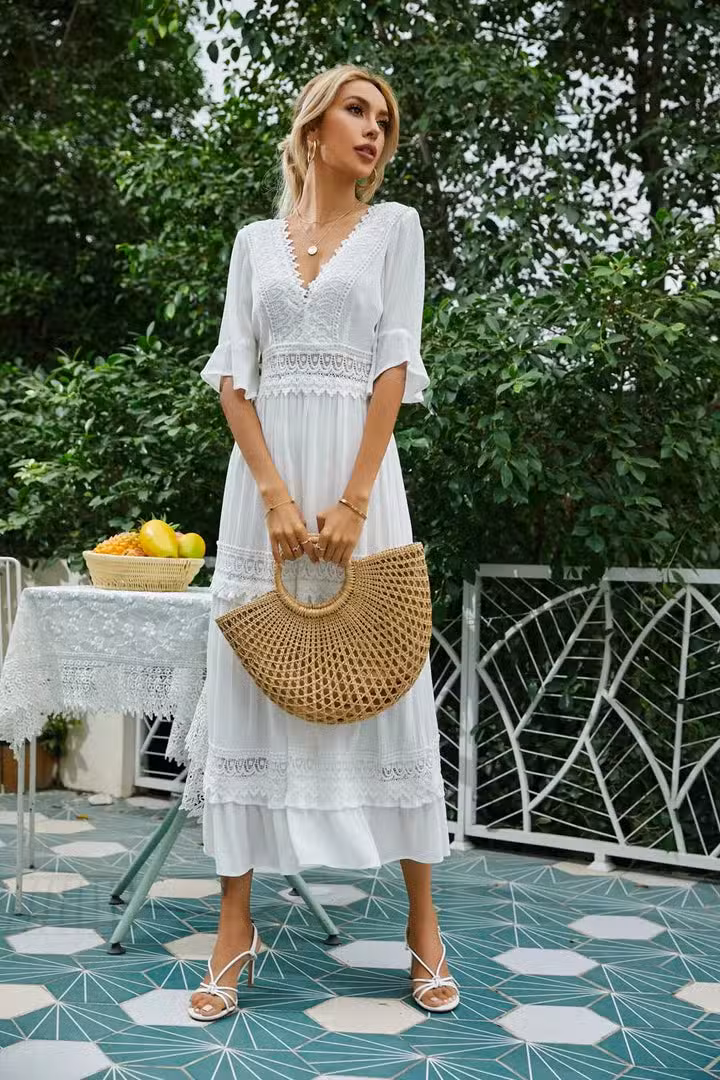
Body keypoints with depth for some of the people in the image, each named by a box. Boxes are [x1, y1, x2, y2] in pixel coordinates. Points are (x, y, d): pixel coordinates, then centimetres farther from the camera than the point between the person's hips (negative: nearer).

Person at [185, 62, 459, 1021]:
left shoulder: (394, 226, 7)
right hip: (263, 472, 2)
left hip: (358, 465, -2)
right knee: (249, 681, 0)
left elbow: (396, 366, -2)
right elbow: (232, 371, 3)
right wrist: (275, 496, -10)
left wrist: (353, 499, -12)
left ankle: (423, 924, 10)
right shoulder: (256, 240, 12)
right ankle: (235, 926, 8)